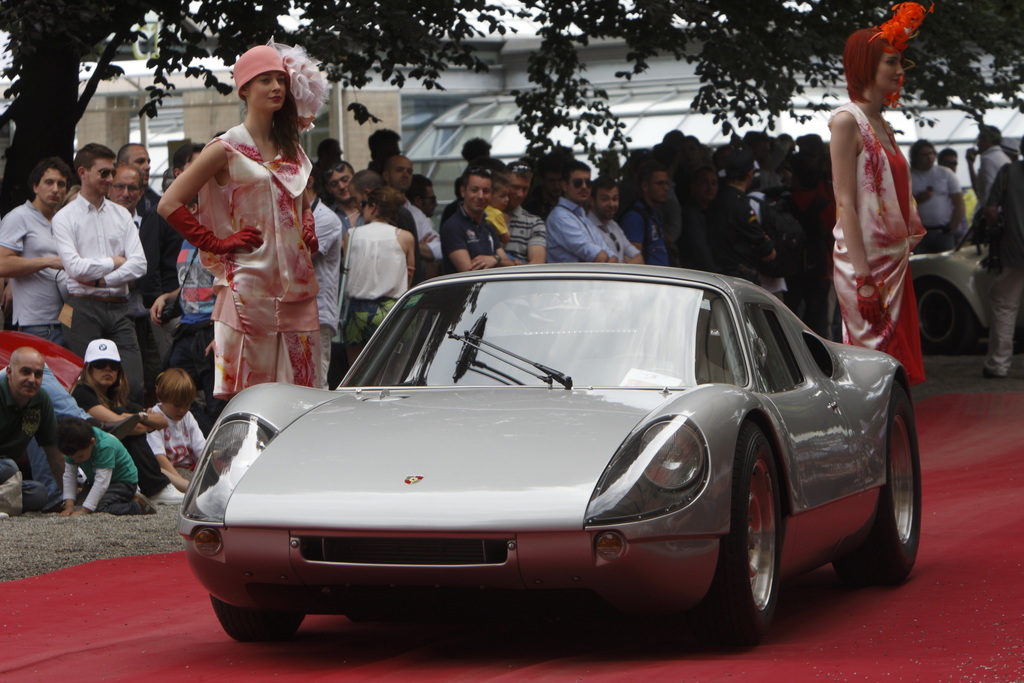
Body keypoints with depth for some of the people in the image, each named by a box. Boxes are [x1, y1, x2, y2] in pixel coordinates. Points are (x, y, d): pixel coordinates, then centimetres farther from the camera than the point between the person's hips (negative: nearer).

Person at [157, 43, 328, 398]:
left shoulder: (291, 149, 17)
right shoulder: (227, 149, -2)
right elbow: (170, 204, -6)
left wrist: (308, 230, 15)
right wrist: (218, 243, -8)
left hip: (296, 286, 6)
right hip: (248, 286, -6)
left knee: (301, 389, 1)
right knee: (246, 394, -8)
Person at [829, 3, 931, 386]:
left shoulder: (882, 126, 16)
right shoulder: (847, 121, -9)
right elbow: (845, 202, -15)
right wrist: (863, 277, -20)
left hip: (894, 262, 8)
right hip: (864, 263, -8)